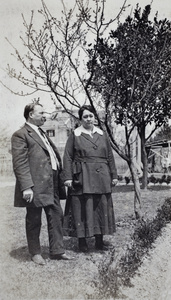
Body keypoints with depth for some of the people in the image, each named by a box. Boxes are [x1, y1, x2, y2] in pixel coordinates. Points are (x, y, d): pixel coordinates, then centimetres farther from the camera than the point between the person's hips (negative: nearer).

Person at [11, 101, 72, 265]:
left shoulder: (42, 133, 19)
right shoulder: (20, 135, -9)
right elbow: (20, 164, -16)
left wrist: (61, 177, 14)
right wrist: (26, 187, -22)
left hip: (51, 185, 8)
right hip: (35, 186, -8)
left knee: (56, 216, 12)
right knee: (34, 220, 7)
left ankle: (56, 251, 24)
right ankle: (35, 253, 23)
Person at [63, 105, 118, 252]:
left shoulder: (102, 135, 11)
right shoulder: (75, 135, 2)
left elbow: (110, 157, 13)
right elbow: (67, 157, -1)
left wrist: (114, 176, 9)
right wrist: (68, 177, -9)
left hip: (101, 178, 4)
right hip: (82, 178, -3)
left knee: (101, 208, 7)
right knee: (82, 209, 0)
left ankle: (99, 240, 19)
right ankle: (82, 241, 12)